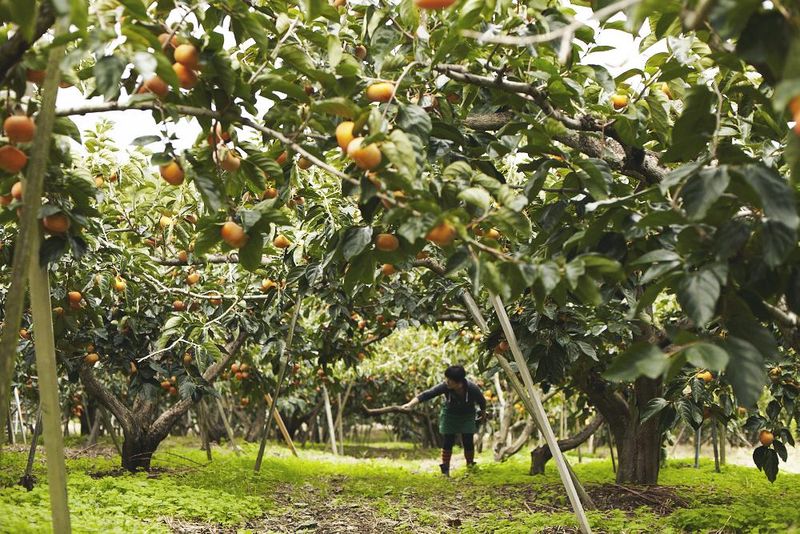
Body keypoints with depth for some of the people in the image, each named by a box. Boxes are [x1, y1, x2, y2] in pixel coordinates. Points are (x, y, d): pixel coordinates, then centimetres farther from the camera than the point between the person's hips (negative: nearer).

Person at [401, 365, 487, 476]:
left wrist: (483, 414, 9)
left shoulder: (472, 388, -31)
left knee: (468, 442, -4)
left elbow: (482, 401, -10)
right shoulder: (445, 386, -30)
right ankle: (445, 470, 8)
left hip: (467, 416, -1)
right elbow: (427, 394, -37)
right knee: (447, 442, -3)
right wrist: (410, 404, -50)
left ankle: (470, 467, 17)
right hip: (449, 415, 1)